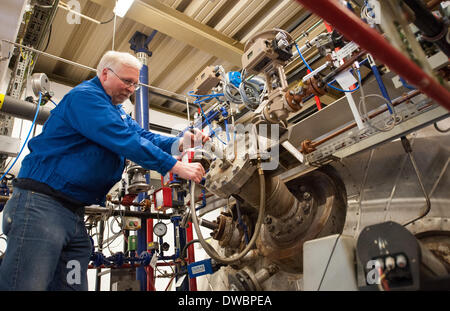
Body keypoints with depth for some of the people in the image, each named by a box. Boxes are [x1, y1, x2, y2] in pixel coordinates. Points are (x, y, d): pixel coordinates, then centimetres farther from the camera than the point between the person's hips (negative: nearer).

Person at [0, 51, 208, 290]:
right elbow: (124, 141, -21)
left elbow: (142, 135, 12)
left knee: (72, 285, 7)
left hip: (75, 213, 10)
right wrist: (176, 167, -19)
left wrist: (178, 143, -7)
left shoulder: (117, 112, 23)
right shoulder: (85, 95, -10)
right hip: (42, 204, -9)